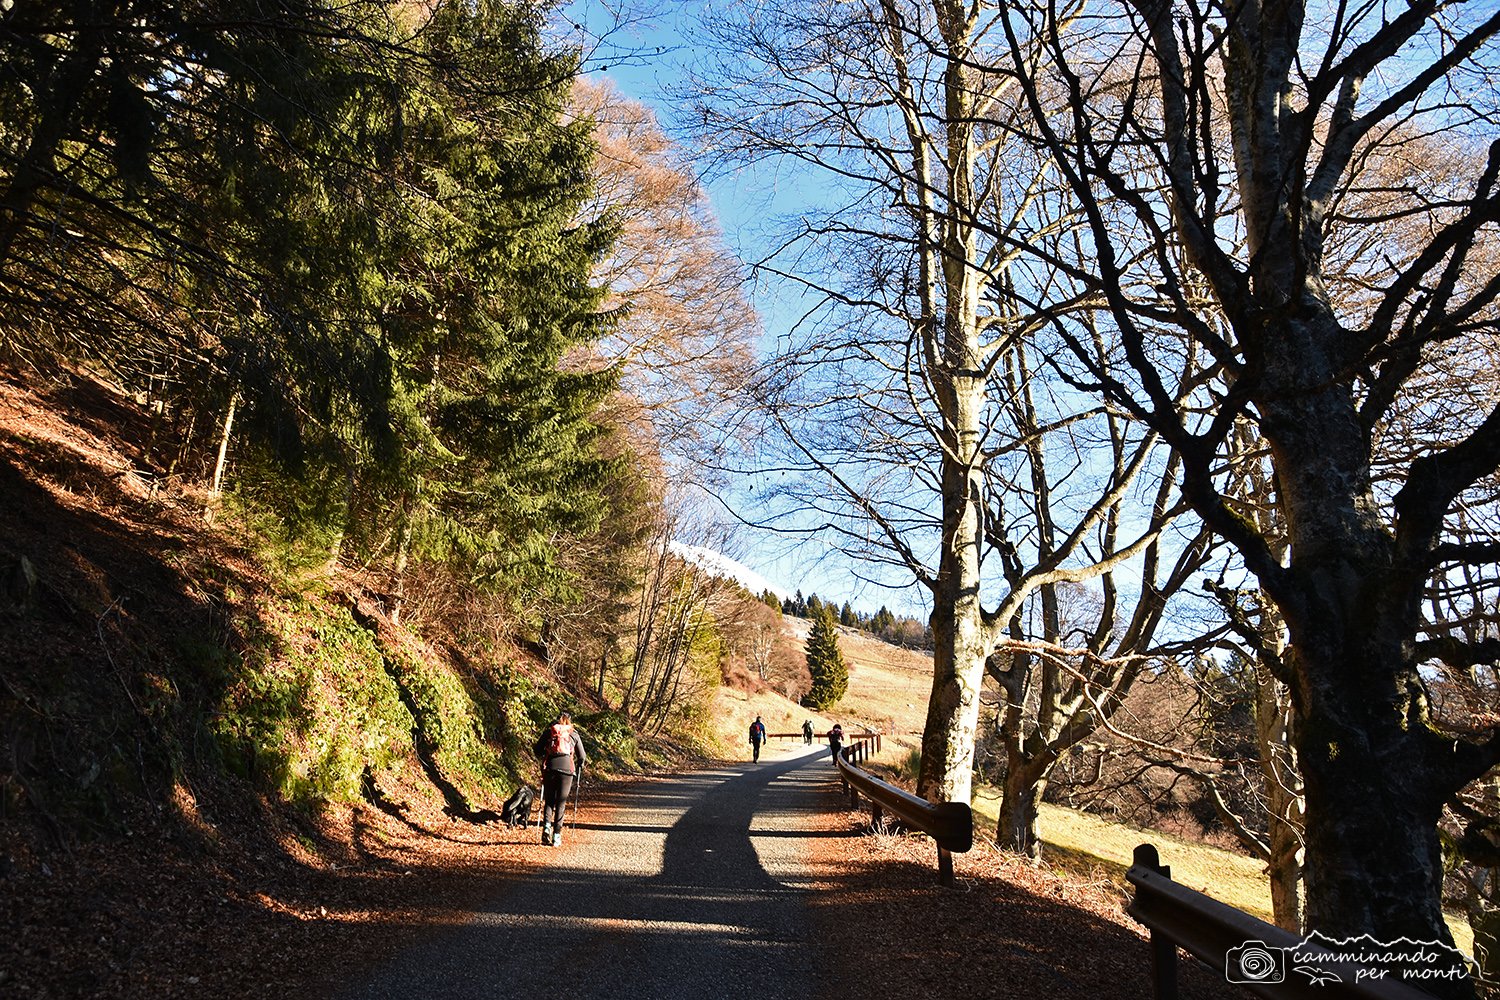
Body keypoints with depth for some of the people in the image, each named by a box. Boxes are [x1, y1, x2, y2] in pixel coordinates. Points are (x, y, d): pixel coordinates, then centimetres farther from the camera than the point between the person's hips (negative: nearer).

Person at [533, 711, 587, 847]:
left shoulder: (548, 731, 15)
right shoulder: (573, 734, 15)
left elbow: (538, 750, 7)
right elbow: (582, 757, 14)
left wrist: (542, 764, 22)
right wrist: (578, 772, 29)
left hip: (550, 768, 1)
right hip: (567, 769, -1)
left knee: (548, 800, 14)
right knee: (561, 803, 6)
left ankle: (547, 825, -9)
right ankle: (557, 836, 3)